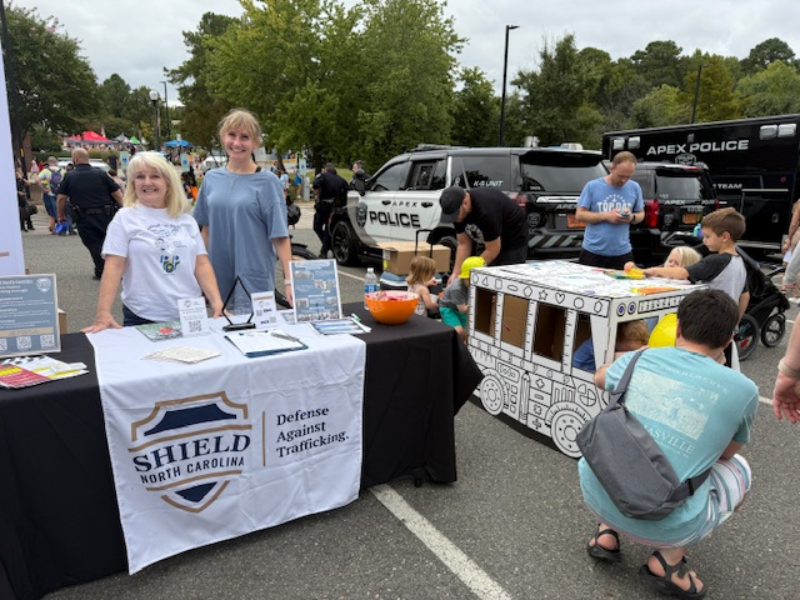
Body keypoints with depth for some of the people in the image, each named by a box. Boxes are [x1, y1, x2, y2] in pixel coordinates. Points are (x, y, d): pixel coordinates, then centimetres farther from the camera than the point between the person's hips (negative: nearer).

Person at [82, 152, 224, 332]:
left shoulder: (186, 219, 8)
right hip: (143, 318, -2)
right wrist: (103, 313, -14)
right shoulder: (124, 218, 0)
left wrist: (217, 302, -7)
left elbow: (202, 264, 5)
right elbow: (114, 266, -6)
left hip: (190, 316, 2)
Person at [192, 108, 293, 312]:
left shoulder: (267, 182, -5)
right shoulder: (211, 178, 6)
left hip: (254, 282, -4)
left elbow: (280, 237, -9)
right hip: (218, 281, 4)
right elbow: (207, 229, 14)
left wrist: (289, 281, -16)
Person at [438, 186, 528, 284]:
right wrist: (456, 273, -14)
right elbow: (463, 243, -5)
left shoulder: (486, 210, -36)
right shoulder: (459, 210, -13)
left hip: (513, 238, -7)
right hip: (491, 239, 7)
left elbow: (493, 250, -26)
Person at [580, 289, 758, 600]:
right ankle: (668, 559, 12)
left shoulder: (637, 360, 3)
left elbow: (599, 378, 28)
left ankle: (607, 533, 20)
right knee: (738, 469, 24)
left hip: (597, 496, 3)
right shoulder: (742, 390, -4)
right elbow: (725, 453, 16)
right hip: (664, 525, -2)